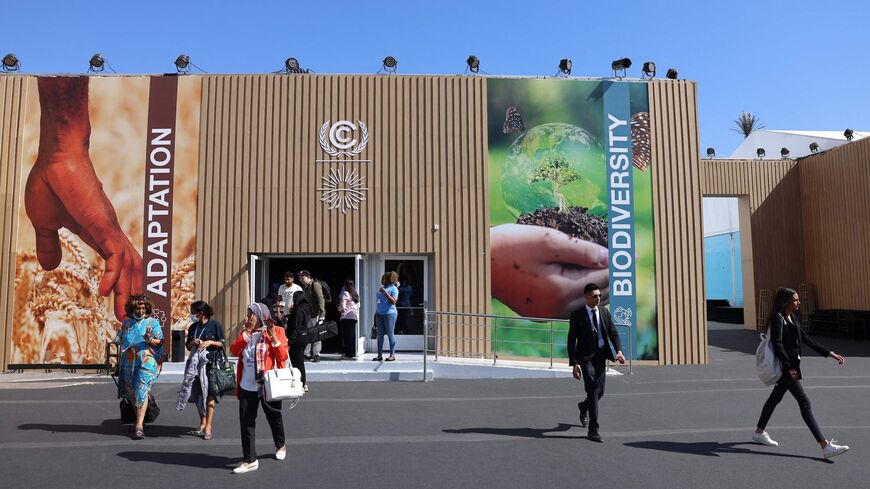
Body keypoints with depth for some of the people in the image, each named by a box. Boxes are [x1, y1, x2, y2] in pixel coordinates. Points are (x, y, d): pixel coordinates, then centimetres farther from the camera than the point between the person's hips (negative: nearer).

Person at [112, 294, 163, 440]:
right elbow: (118, 339, 25)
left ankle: (139, 427, -14)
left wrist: (149, 340, -21)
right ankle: (140, 420, 32)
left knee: (142, 392, -13)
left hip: (146, 363, -5)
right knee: (131, 393, 13)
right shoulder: (127, 323, 13)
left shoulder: (153, 322, 1)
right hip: (128, 363, 5)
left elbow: (160, 342, -3)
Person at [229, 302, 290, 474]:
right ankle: (250, 460, 9)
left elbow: (283, 356, -13)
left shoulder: (277, 331, -4)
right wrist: (247, 331, -13)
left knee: (274, 418, 14)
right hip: (247, 387, 3)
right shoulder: (245, 332, 9)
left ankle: (280, 446, 39)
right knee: (246, 422, 0)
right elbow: (234, 350, -8)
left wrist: (273, 337, -21)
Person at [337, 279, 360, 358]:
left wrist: (338, 308, 8)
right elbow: (358, 306, 16)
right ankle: (353, 352, 15)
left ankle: (348, 353, -3)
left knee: (346, 335, -3)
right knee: (352, 335, 12)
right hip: (355, 316, 7)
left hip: (346, 317, -7)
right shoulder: (356, 294, 15)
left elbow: (342, 306, -11)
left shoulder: (345, 293, -7)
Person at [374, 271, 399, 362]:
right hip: (379, 314, 7)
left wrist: (385, 292, -19)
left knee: (390, 334, -3)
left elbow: (394, 301, -15)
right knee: (380, 334, 6)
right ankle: (380, 355, 11)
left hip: (389, 314, -7)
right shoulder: (381, 288, 18)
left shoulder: (394, 288, -3)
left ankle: (392, 355, 2)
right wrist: (376, 313, 19)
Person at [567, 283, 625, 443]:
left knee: (600, 392, 11)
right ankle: (593, 430, -4)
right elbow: (571, 341, -7)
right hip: (586, 357, -5)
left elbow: (613, 333, 8)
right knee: (593, 390, -12)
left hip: (601, 356, 5)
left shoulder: (605, 312, 8)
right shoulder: (577, 315, -7)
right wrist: (574, 364, -13)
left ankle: (584, 406, 44)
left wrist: (619, 351, -10)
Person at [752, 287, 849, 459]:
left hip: (792, 365, 10)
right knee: (804, 403, -9)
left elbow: (805, 338, 17)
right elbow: (778, 345, -20)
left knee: (775, 398, 17)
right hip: (785, 366, -10)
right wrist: (789, 368, -23)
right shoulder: (778, 318, -15)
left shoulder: (792, 317, 13)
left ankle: (759, 432, 30)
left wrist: (830, 354, 14)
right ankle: (825, 446, -8)